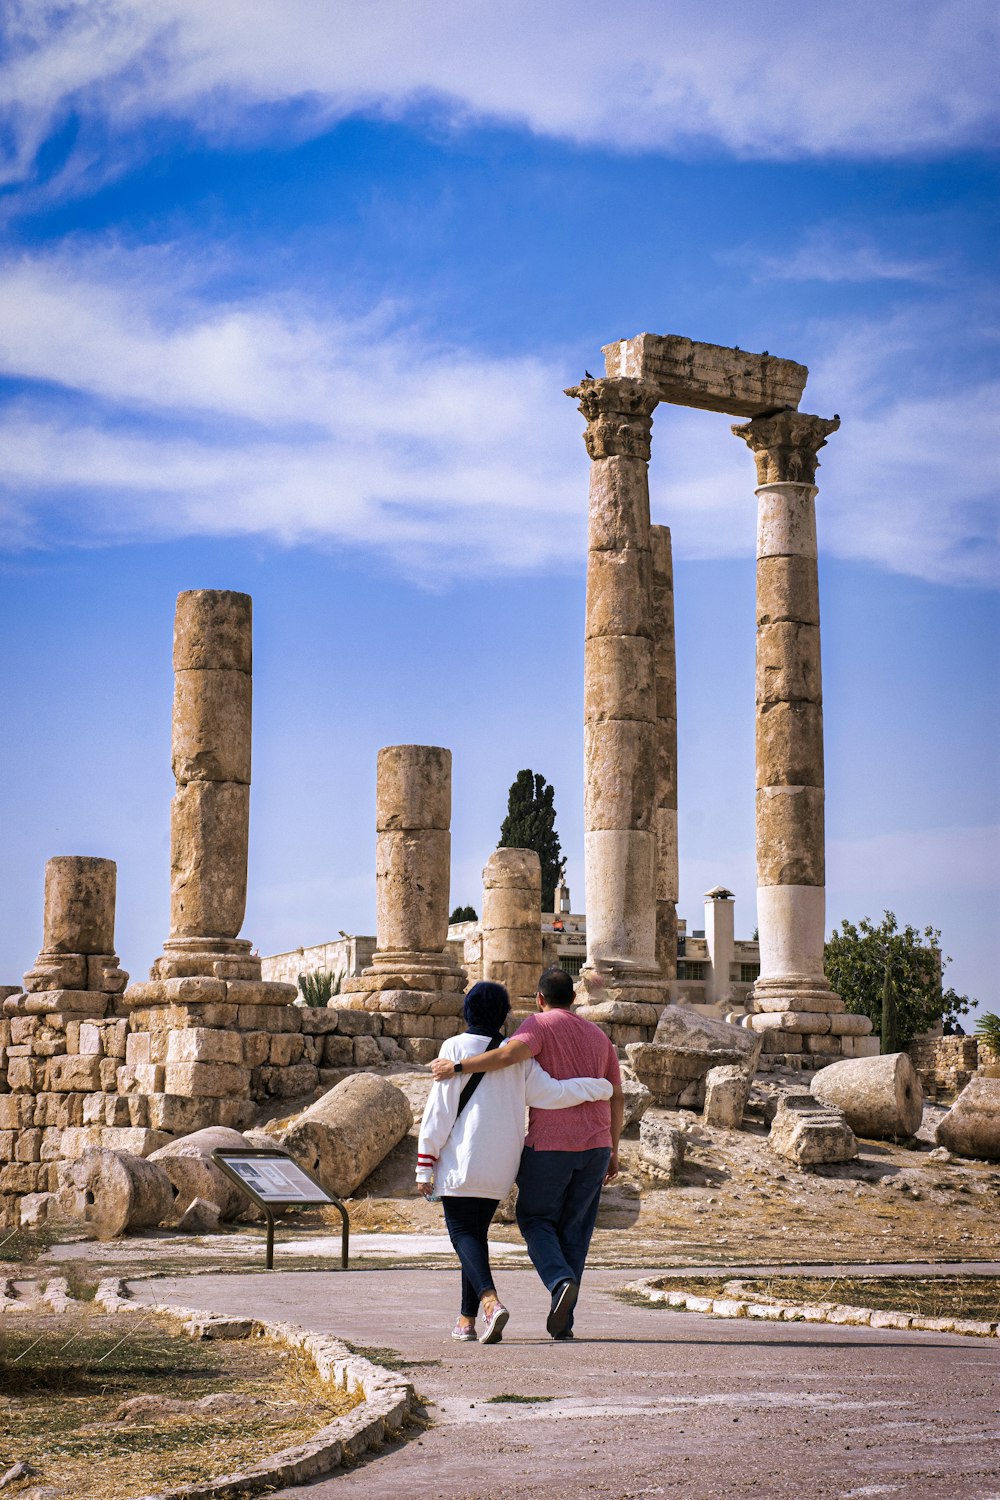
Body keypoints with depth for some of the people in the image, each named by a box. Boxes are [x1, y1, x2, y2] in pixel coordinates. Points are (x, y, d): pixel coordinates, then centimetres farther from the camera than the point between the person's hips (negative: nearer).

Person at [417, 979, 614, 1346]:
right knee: (477, 1231, 16)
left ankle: (490, 1301, -26)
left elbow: (439, 1111, -8)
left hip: (461, 1161, -4)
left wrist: (425, 1166, -4)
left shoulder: (455, 1048, -6)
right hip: (500, 1165, 4)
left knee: (462, 1232, -1)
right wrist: (598, 1087, 12)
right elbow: (550, 1093, -3)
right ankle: (467, 1319, 16)